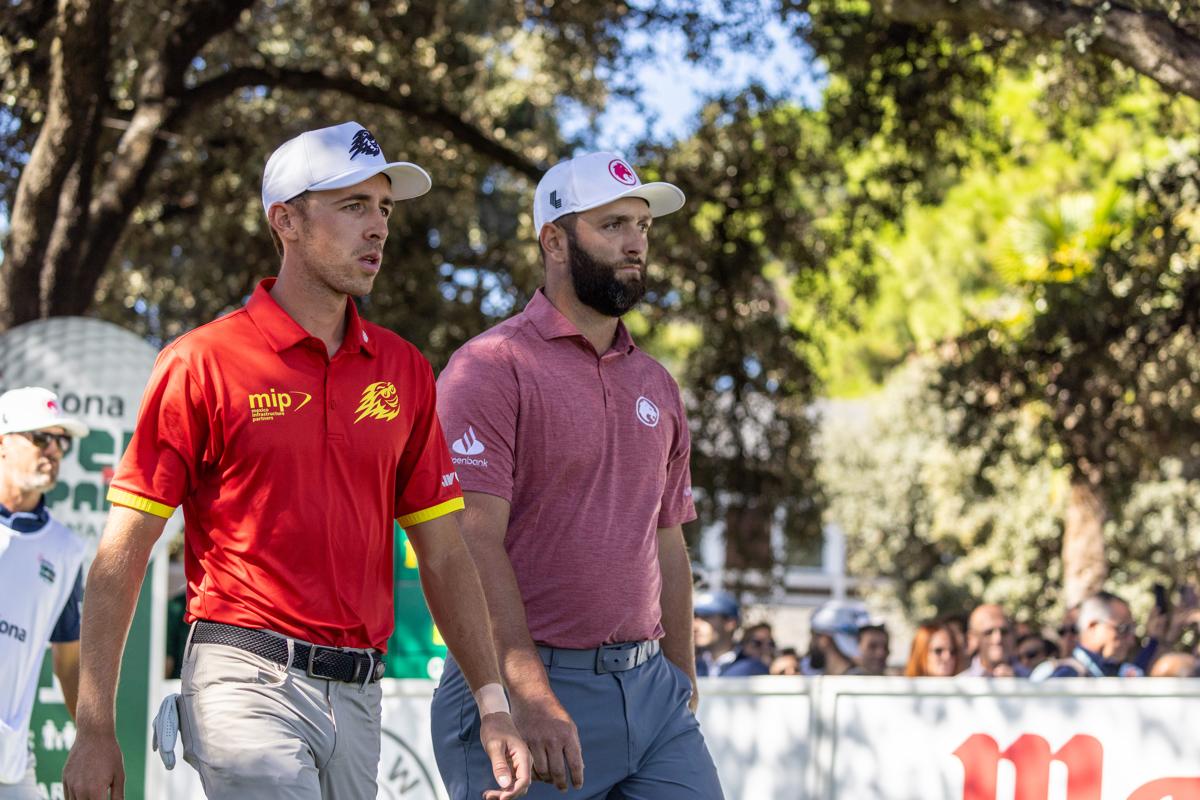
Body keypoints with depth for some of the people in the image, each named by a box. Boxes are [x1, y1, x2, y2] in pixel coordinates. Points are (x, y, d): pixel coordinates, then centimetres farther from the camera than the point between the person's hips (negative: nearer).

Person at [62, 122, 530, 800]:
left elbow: (443, 553, 14)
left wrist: (494, 702, 5)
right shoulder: (204, 362, -3)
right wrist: (96, 732, -7)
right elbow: (122, 554, -3)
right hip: (248, 686, -5)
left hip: (360, 694, 6)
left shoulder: (405, 371, 12)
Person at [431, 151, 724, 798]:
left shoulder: (656, 385, 16)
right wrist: (530, 696, -23)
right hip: (530, 683, -6)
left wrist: (682, 682, 16)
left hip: (651, 690, 6)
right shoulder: (492, 368, -7)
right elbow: (475, 541, -15)